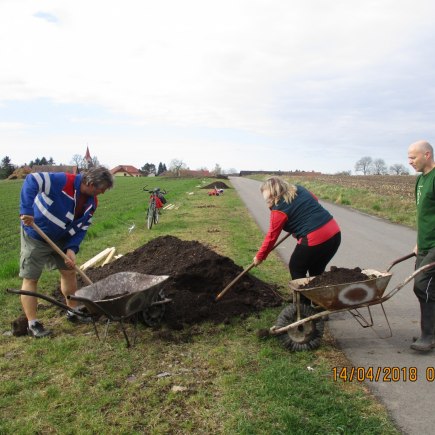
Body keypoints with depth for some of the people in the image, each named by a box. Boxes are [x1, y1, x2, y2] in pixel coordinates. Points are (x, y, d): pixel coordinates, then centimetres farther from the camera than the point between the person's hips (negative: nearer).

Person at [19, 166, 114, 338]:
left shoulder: (92, 202, -7)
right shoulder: (63, 181, -30)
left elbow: (82, 228, -3)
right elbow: (32, 181, -35)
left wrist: (72, 248, -17)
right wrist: (27, 210, -42)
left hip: (61, 239, 7)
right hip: (36, 236, -7)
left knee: (69, 271, 11)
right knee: (30, 278, -2)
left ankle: (73, 312, 28)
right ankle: (32, 324, 7)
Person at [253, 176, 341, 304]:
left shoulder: (279, 209, -7)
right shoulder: (299, 189, 12)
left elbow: (271, 236, -1)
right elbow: (315, 200, 28)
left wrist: (259, 257, 11)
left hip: (314, 239, -8)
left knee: (296, 269, 15)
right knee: (316, 271, 23)